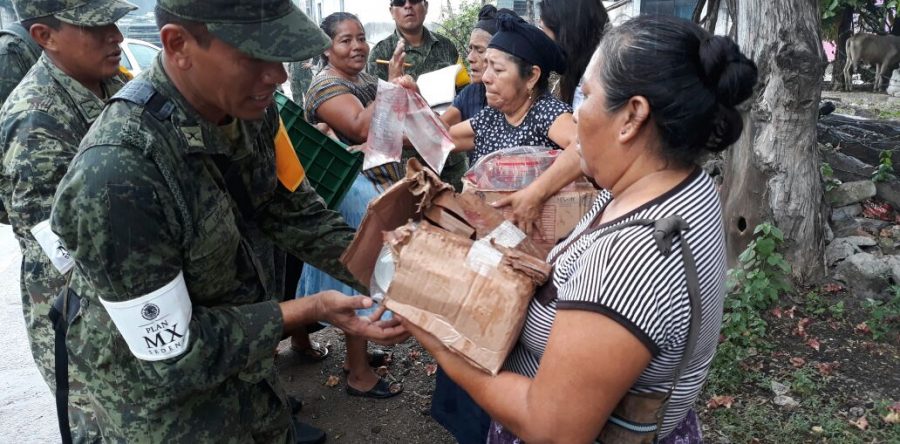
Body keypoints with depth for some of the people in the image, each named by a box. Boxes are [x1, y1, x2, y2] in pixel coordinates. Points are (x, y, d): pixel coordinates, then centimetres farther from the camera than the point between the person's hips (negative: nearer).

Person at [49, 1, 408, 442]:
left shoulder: (248, 107, -15)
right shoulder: (116, 173, -36)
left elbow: (293, 210, -2)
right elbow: (173, 357, -27)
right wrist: (310, 310, -26)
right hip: (160, 384, -6)